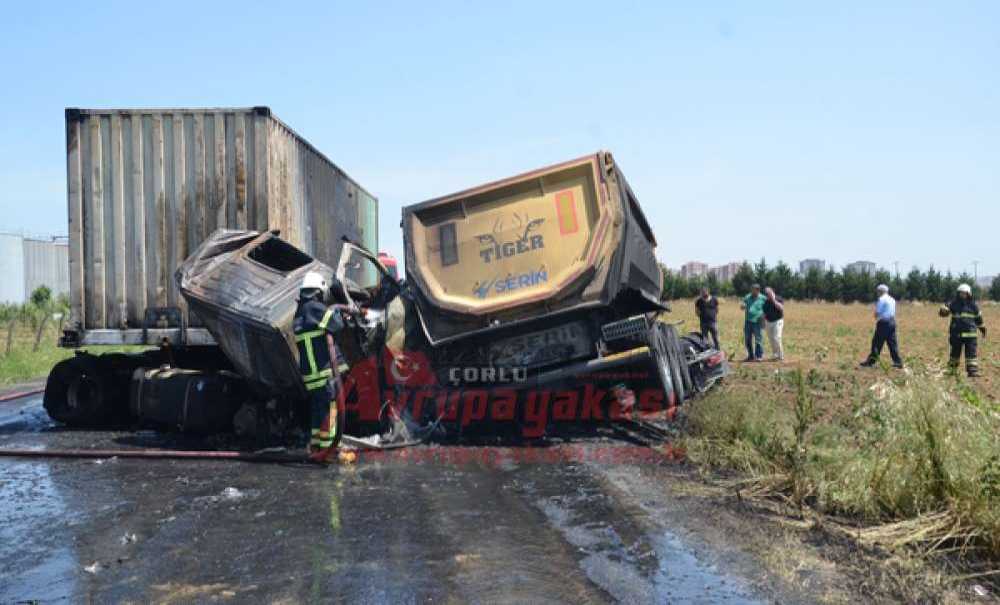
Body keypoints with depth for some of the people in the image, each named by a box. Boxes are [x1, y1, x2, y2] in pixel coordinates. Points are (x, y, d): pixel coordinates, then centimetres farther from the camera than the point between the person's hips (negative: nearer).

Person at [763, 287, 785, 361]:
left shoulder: (779, 299, -5)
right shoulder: (766, 302, 7)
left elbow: (781, 308, -22)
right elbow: (764, 314, 13)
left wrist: (774, 300, -23)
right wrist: (763, 323, 10)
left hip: (777, 321, -5)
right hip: (768, 322, 5)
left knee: (776, 338, -15)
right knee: (771, 339, 7)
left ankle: (781, 356, -8)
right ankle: (774, 355, 17)